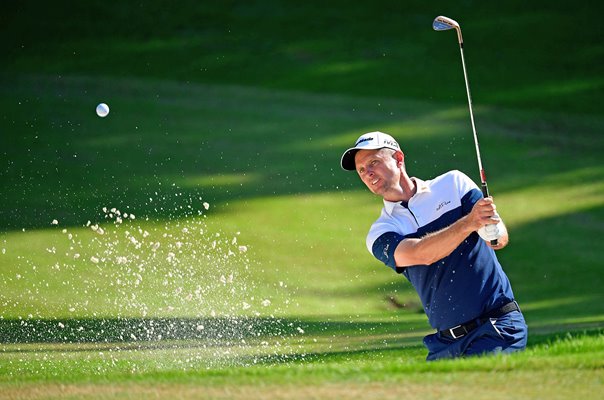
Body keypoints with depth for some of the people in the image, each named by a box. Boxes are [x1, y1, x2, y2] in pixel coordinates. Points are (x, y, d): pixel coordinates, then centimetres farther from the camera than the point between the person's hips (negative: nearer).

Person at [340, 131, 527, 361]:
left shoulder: (453, 184, 5)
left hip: (499, 326, -3)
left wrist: (494, 233, -27)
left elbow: (501, 238, -2)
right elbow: (420, 254, -16)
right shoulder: (380, 234, 5)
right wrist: (469, 223, -31)